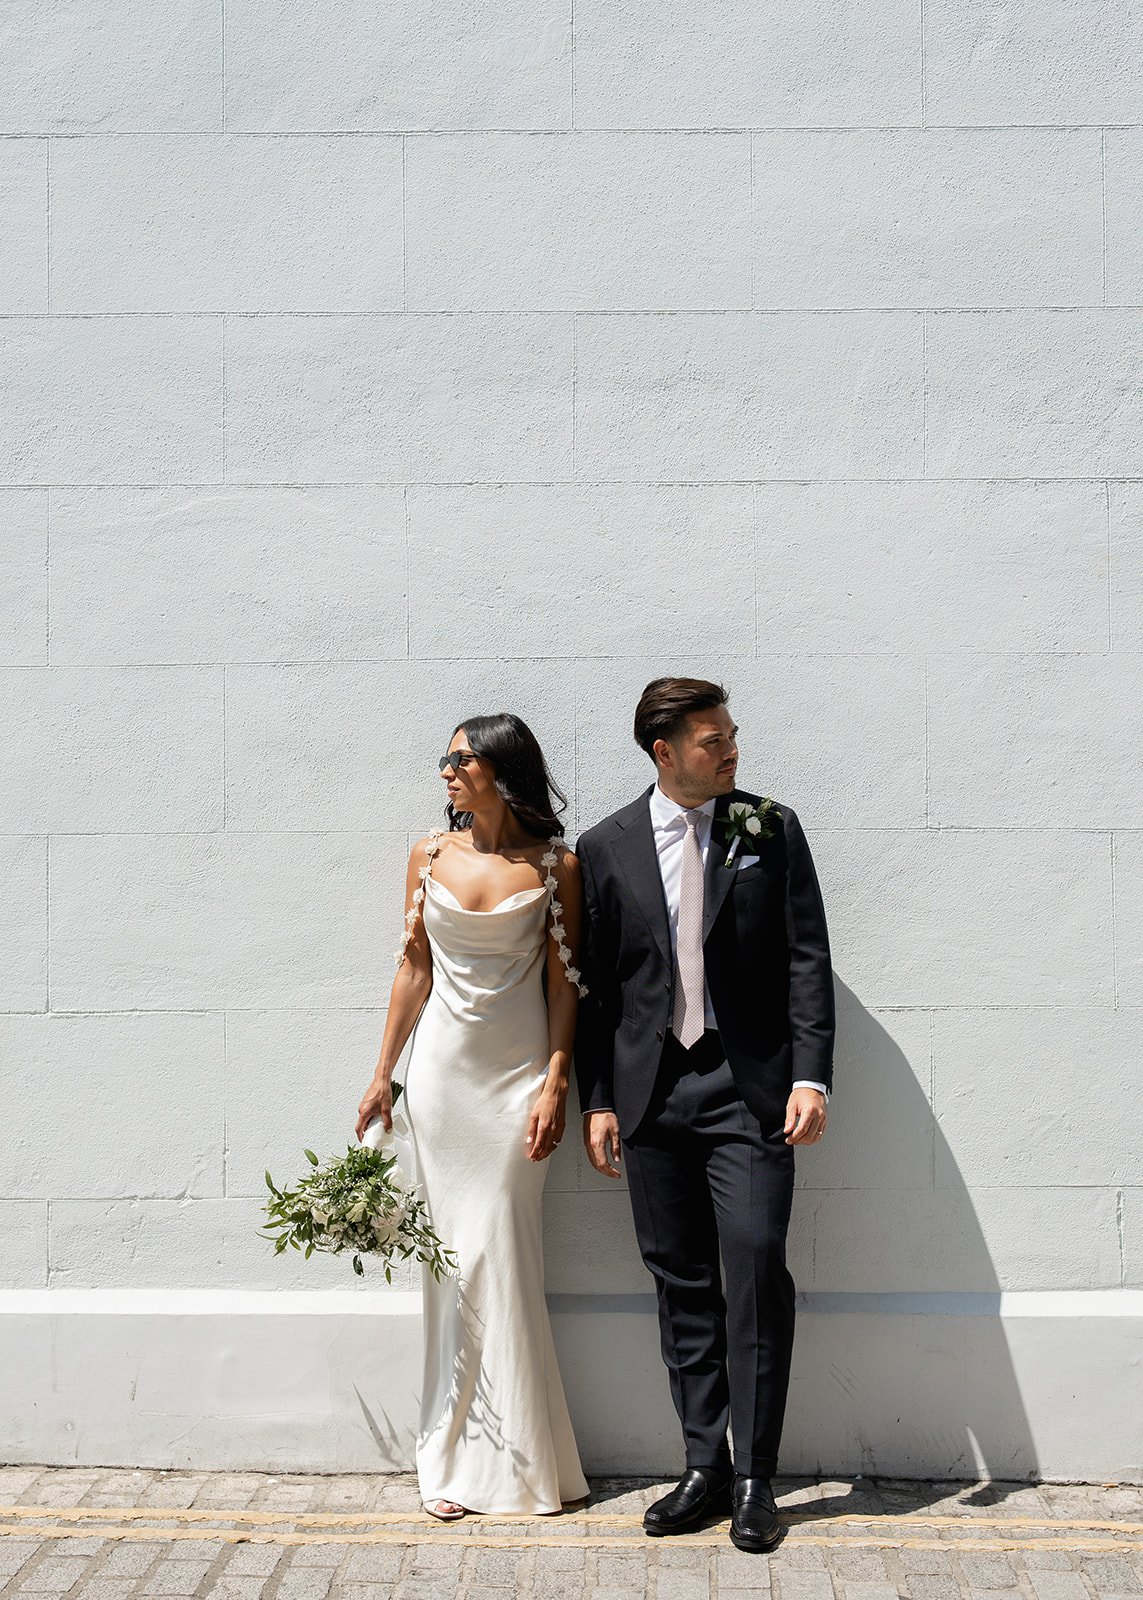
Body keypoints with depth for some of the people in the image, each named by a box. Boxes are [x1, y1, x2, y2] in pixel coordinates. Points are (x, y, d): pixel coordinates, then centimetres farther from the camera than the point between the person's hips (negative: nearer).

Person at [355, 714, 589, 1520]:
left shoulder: (555, 864, -5)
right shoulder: (430, 855, 3)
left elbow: (564, 984, -3)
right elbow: (414, 968, 8)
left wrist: (556, 1085, -9)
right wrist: (384, 1074, 8)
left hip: (518, 1074, -3)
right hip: (442, 1068, 3)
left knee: (500, 1251, -3)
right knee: (452, 1255, 6)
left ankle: (515, 1459, 13)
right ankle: (457, 1460, 16)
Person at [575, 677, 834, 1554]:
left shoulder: (772, 829, 3)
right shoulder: (605, 848, 5)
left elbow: (808, 959, 0)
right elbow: (595, 983, 8)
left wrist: (810, 1075, -9)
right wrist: (597, 1100, 4)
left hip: (750, 1087, -2)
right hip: (652, 1090, 2)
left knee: (757, 1272, -7)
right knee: (682, 1283, 8)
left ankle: (755, 1480, 5)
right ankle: (705, 1466, 20)